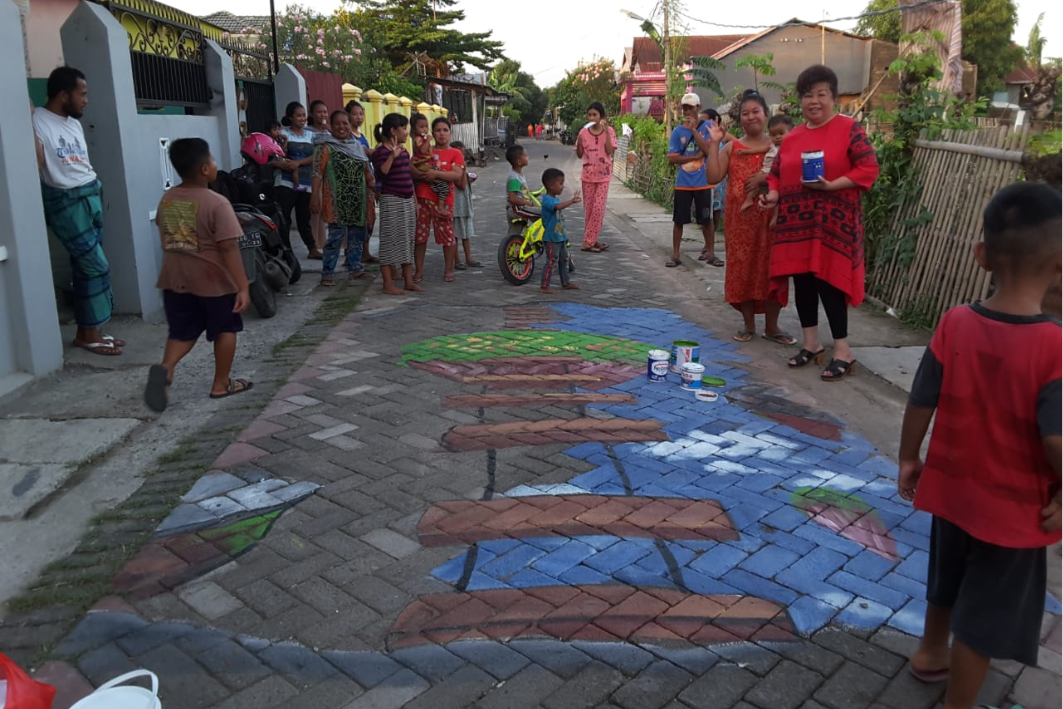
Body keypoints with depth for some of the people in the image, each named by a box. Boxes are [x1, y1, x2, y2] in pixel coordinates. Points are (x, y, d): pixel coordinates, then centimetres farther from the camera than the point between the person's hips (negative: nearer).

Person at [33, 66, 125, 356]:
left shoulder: (75, 123, 14)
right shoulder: (37, 122, -11)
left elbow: (82, 163, 14)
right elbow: (34, 166, -16)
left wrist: (93, 194, 8)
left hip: (91, 196, 8)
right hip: (66, 201, -8)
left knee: (86, 266, 9)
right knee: (96, 266, -8)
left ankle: (86, 331, 16)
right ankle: (90, 334, 2)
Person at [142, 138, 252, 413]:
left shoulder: (166, 200, 2)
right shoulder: (216, 203, -18)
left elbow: (166, 240, 13)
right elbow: (229, 249, -22)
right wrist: (243, 287, -21)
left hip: (175, 279, 5)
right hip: (213, 281, -5)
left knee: (182, 332, 15)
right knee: (225, 329, 13)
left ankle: (164, 368, -11)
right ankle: (221, 384, 20)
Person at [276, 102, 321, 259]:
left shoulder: (311, 135, 11)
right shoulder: (283, 133, 1)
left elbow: (316, 157, 0)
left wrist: (298, 163, -14)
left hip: (306, 183, 3)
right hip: (286, 182, -3)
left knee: (304, 217, 11)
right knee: (284, 217, -6)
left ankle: (312, 249, 18)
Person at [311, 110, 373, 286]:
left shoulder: (358, 147, 14)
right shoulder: (325, 147, -3)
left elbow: (368, 173, 17)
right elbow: (317, 174, -9)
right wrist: (315, 198, -16)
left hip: (358, 200, 6)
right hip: (337, 200, -6)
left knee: (357, 233, 9)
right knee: (336, 235, -9)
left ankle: (355, 268, 20)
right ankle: (327, 273, -3)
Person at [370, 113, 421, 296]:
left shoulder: (403, 150, 13)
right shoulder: (381, 151, -11)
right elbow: (380, 175, -26)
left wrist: (414, 202, 19)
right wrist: (392, 156, -34)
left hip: (407, 201, 8)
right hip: (391, 201, -8)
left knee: (407, 241, 10)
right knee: (390, 241, -4)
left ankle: (408, 281, 18)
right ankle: (388, 284, 1)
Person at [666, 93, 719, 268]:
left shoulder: (707, 127, -1)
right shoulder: (677, 131, 2)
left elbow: (709, 150, -15)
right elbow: (672, 158, -3)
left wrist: (694, 129, -17)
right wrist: (695, 156, -11)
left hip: (703, 183, -1)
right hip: (683, 183, 1)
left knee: (706, 220, 6)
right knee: (679, 220, 4)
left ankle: (711, 254, 17)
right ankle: (675, 255, 13)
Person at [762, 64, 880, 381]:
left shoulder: (849, 129, -3)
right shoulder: (792, 137, 14)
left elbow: (869, 169, -9)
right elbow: (777, 173, 20)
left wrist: (831, 185, -20)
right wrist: (773, 194, -1)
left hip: (832, 224, -6)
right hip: (796, 223, 6)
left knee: (829, 282, -7)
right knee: (802, 281, 8)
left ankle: (843, 352, 3)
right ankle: (810, 344, 21)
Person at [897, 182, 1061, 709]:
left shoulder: (955, 323, -13)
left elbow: (920, 404, -7)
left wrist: (909, 459, 9)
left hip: (952, 486, 5)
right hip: (1016, 506, -5)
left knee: (948, 580, 29)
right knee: (985, 617, 12)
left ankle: (931, 652, 53)